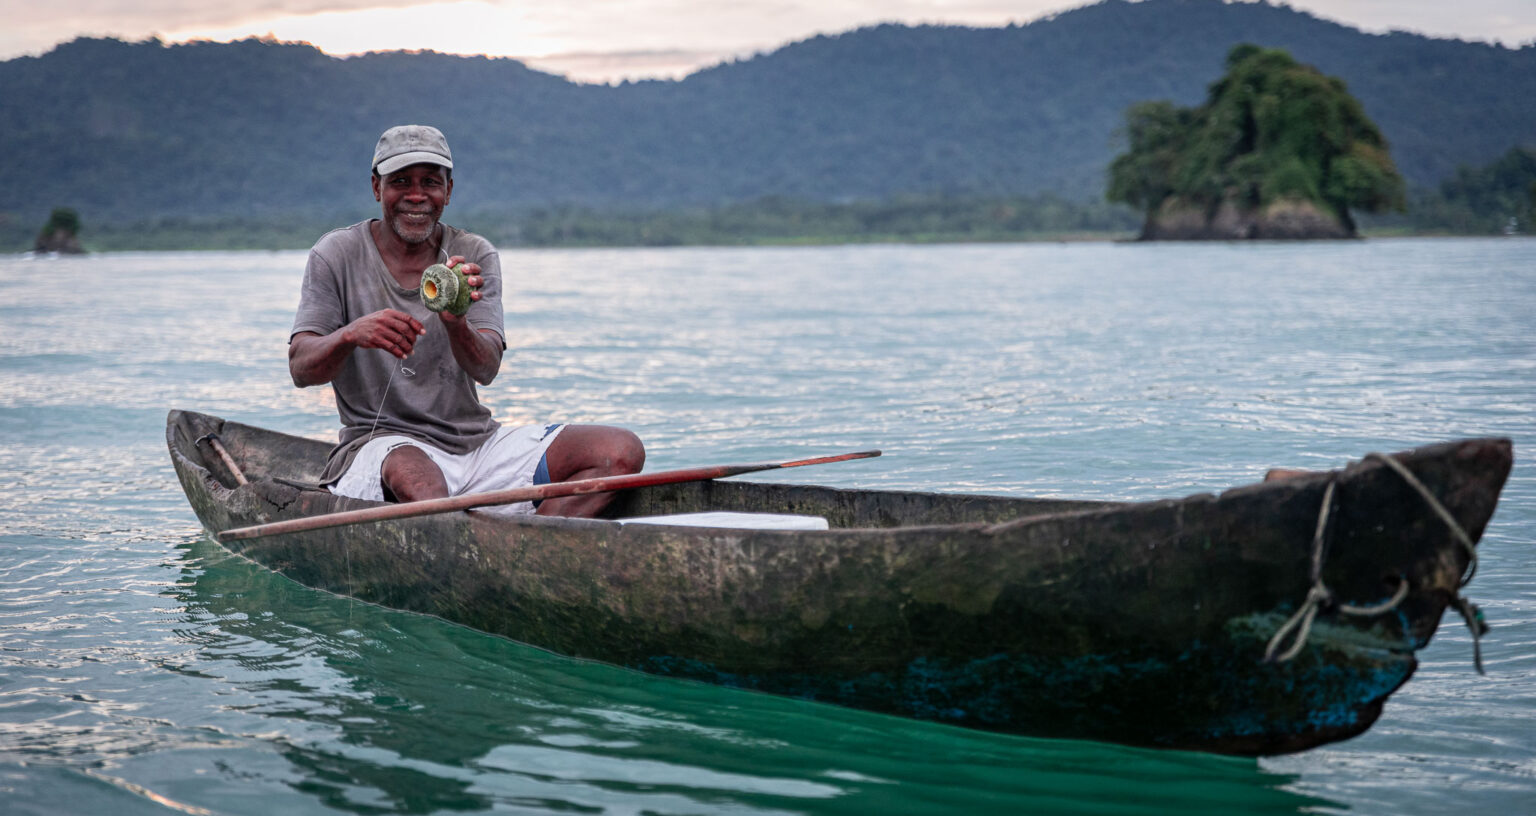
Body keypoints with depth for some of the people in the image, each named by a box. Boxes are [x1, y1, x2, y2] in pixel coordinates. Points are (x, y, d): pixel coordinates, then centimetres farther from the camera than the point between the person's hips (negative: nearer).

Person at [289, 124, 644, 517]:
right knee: (419, 482, -41)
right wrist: (350, 334, -31)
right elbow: (300, 369, -8)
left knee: (622, 451, -16)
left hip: (477, 440, 4)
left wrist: (456, 324, -31)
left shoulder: (475, 255, 7)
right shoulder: (338, 254, 2)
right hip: (385, 440, -4)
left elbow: (486, 370, -7)